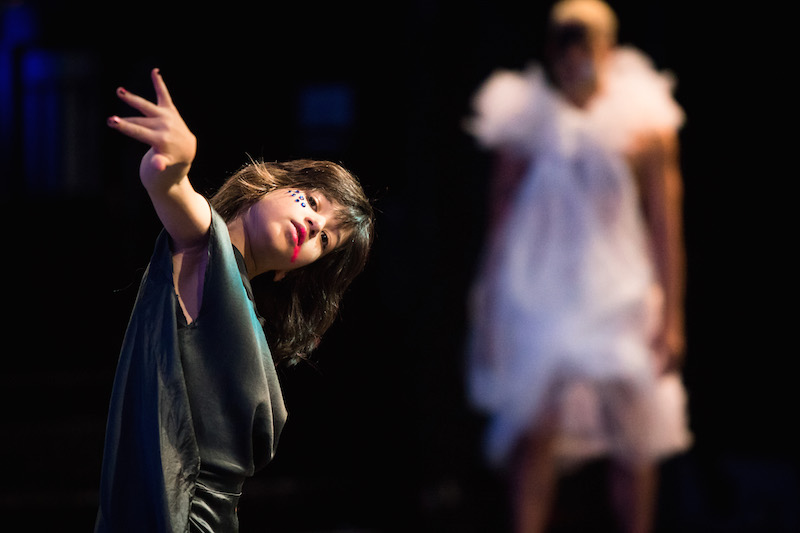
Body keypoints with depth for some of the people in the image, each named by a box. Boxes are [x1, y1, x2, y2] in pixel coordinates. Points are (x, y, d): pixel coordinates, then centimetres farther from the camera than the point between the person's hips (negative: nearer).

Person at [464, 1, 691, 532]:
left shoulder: (642, 123, -1)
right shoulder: (526, 125, 0)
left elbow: (666, 229, 1)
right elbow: (501, 223, 6)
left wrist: (671, 314, -1)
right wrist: (486, 308, 5)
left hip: (623, 299, 0)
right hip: (540, 299, 0)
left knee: (636, 443, 3)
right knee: (537, 430, -10)